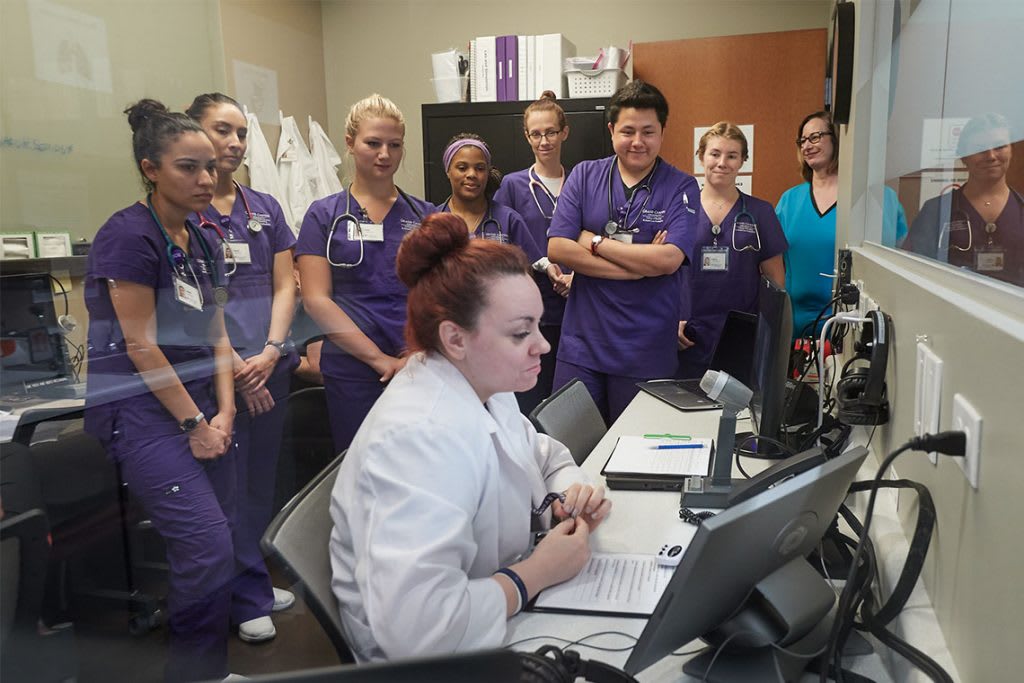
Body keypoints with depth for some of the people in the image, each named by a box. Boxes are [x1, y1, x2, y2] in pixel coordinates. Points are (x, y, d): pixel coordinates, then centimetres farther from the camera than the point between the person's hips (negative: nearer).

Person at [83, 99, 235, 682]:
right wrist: (194, 424, -10)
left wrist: (224, 413, 1)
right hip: (142, 410, -7)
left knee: (218, 542, 7)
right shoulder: (129, 234, -11)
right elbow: (140, 345, -13)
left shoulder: (203, 242, 12)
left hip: (201, 403, 7)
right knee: (208, 545, -12)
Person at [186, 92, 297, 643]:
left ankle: (253, 580, 28)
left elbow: (284, 286, 8)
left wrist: (271, 351, -7)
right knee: (228, 483, 2)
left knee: (260, 478, 12)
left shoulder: (265, 208, 11)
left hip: (269, 365, 5)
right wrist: (235, 366, -14)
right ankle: (250, 596, 16)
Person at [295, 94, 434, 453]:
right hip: (353, 370, -1)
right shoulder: (325, 215, 3)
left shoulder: (424, 215, 9)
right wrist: (381, 359, -11)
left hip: (421, 367, 2)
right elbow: (316, 300, -4)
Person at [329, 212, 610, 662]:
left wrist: (572, 493, -9)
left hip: (501, 617, 8)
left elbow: (547, 458, 13)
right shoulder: (422, 436, -31)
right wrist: (538, 573, -24)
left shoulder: (483, 385, -3)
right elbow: (415, 627, -38)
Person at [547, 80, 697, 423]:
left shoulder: (681, 187, -2)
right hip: (581, 345, 2)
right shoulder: (584, 176, 4)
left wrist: (595, 242, -9)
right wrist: (638, 266, -12)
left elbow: (668, 260, -16)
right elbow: (557, 249, -8)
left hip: (647, 353, -1)